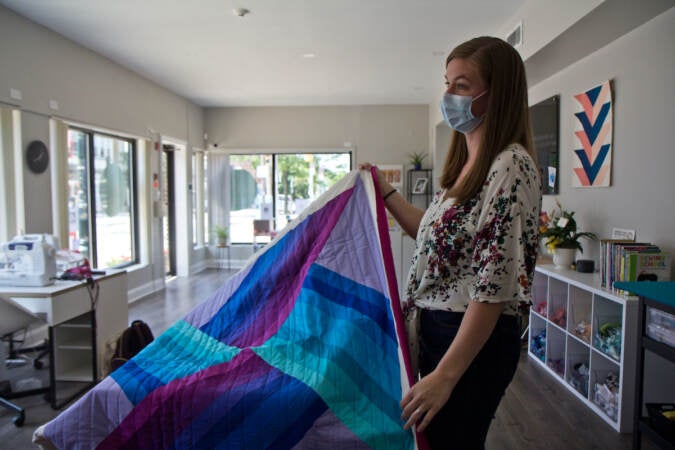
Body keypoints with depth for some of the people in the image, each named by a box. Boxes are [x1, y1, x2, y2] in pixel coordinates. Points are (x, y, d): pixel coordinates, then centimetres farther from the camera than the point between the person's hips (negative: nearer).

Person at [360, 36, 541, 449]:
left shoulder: (512, 166, -19)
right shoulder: (468, 162, 10)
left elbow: (496, 286, -24)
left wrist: (445, 374, -25)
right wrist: (386, 193, 16)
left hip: (476, 340, -9)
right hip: (437, 326, 9)